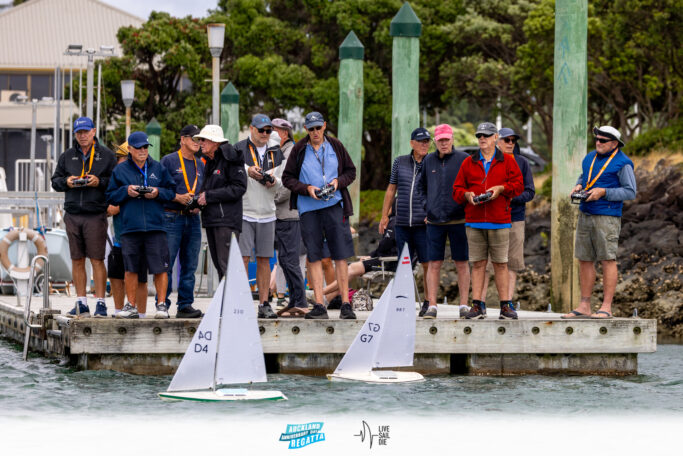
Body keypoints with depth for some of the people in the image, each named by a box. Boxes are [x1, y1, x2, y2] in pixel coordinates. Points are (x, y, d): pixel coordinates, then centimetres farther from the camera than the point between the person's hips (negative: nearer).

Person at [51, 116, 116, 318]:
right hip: (72, 215, 4)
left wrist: (99, 182, -14)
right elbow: (55, 181, 16)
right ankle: (81, 303, 11)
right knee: (77, 260, 6)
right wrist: (66, 181, -5)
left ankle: (100, 303, -4)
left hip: (96, 215, -4)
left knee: (97, 259, -7)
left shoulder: (106, 155, 4)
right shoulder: (67, 156, 14)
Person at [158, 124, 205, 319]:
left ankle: (185, 305, 9)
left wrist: (199, 205, 2)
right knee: (166, 264, -7)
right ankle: (162, 305, -4)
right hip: (171, 217, -6)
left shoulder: (200, 166, 17)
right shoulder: (169, 161, 0)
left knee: (190, 266, 5)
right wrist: (178, 198, -16)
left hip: (192, 219, 6)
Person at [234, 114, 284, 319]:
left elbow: (282, 184, 14)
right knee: (243, 258, -8)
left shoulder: (277, 153, 14)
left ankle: (264, 304, 9)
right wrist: (247, 170, -24)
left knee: (264, 260, 5)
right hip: (244, 211, -4)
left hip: (267, 213, 4)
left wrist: (274, 182, -7)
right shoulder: (239, 149, 1)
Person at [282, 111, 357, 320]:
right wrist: (306, 189, -10)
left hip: (334, 205, 0)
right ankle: (319, 305, 3)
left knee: (340, 255, -4)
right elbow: (287, 178, 5)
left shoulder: (335, 146, 6)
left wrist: (339, 182, -7)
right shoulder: (299, 150, 3)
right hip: (308, 208, 0)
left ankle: (345, 304, -1)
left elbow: (351, 171, 13)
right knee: (314, 256, 0)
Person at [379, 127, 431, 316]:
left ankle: (428, 301, 2)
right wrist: (384, 214, 13)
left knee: (427, 263, -4)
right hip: (402, 222, 3)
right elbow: (391, 189, 17)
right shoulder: (399, 162, 11)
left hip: (424, 222, -3)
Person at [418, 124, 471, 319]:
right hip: (434, 221, 3)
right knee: (434, 264, 0)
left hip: (458, 220, -2)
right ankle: (431, 306, 1)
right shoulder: (429, 161, 10)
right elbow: (422, 186, 23)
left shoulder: (463, 159, 0)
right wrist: (426, 208, 13)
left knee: (462, 264, 2)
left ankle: (464, 305, 6)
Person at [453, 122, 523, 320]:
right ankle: (477, 306, 3)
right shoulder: (468, 163, 12)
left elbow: (518, 184, 4)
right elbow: (457, 188, 12)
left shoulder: (507, 161, 8)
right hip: (474, 221, 2)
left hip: (499, 221, -2)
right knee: (478, 264, 2)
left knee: (501, 264, 0)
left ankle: (505, 306, 3)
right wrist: (467, 195, -8)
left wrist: (501, 188, -11)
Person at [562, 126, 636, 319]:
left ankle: (606, 307, -8)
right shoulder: (590, 158, 15)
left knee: (608, 260, -8)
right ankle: (584, 306, 11)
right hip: (585, 215, 7)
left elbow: (630, 192, -9)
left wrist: (603, 192, -17)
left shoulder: (622, 163, -6)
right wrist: (578, 186, 8)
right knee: (584, 260, 6)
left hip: (607, 216, -7)